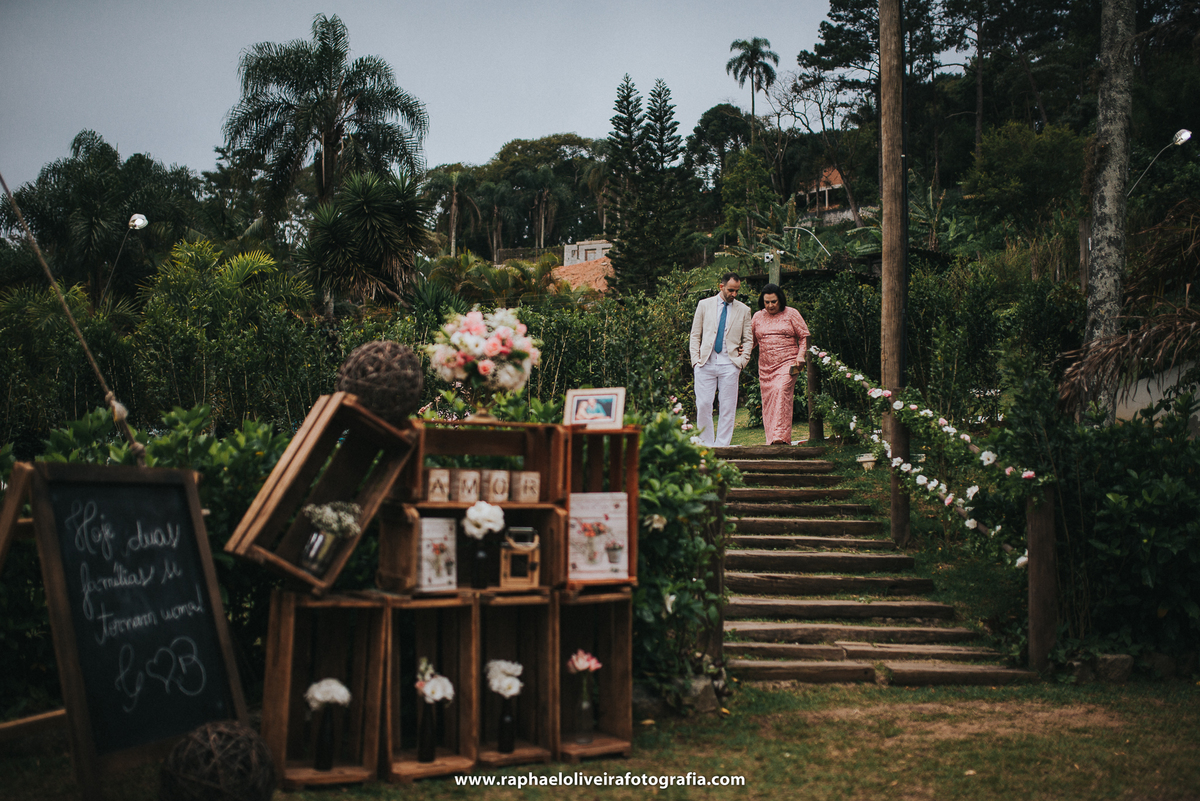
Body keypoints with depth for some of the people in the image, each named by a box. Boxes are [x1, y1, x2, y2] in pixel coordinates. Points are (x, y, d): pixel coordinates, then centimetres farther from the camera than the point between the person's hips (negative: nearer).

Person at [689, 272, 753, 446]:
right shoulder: (704, 305, 8)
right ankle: (706, 446, 4)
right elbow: (695, 336, 10)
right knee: (703, 405, -5)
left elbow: (748, 340, 13)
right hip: (705, 364, 0)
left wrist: (741, 362, 0)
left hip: (729, 365, 1)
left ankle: (721, 446, 4)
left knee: (728, 408, -2)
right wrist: (695, 360, 0)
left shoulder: (743, 310, 10)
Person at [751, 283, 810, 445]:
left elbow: (804, 336, 7)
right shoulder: (758, 316, 13)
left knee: (781, 392, -23)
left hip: (787, 363, -4)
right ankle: (771, 439, 7)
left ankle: (781, 437, -29)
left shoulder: (791, 314, 4)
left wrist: (801, 355, -6)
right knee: (767, 399, 2)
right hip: (765, 366, 4)